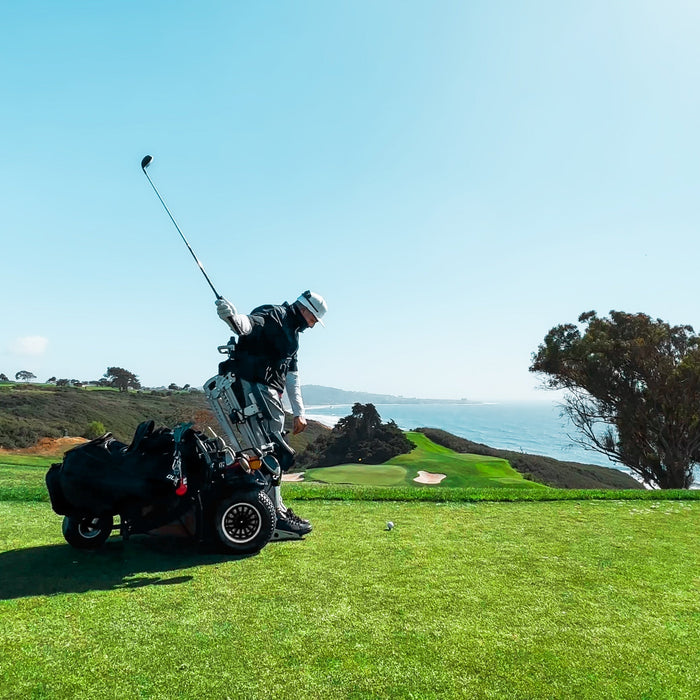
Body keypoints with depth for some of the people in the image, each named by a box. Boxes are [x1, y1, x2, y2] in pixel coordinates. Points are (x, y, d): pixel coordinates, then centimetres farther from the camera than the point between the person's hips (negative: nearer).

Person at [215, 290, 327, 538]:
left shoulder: (292, 334, 26)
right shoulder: (274, 315, -3)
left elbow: (292, 376, 27)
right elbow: (249, 323, -26)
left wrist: (299, 412, 25)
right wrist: (231, 316, -49)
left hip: (270, 392, 11)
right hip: (256, 386, -11)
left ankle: (277, 507, 28)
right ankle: (274, 514, -7)